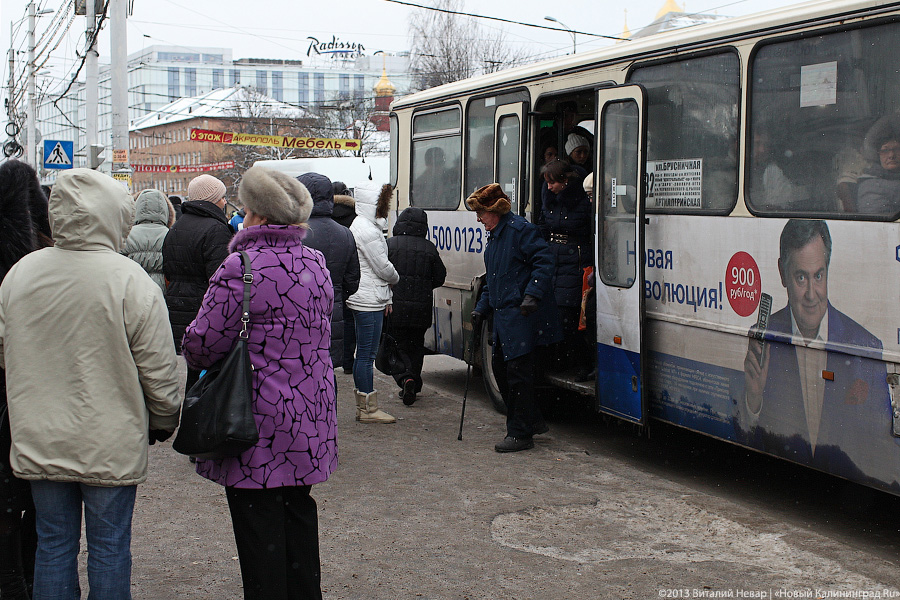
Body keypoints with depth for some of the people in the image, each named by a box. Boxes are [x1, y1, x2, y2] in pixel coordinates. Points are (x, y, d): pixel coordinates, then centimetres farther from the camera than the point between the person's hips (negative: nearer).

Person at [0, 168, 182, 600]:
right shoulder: (129, 280, -15)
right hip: (111, 444, -4)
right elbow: (158, 369, -11)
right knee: (109, 545, 8)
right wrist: (164, 422, 6)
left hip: (39, 439, 4)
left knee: (53, 543, 15)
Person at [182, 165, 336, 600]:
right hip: (309, 415, 8)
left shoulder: (242, 267, -18)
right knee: (298, 510, 20)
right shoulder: (315, 263, 7)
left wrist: (193, 355, 6)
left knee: (258, 523, 3)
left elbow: (205, 343, -16)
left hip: (260, 418, -8)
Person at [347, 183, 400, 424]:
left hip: (366, 301, 11)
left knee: (365, 354, 13)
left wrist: (385, 298, 19)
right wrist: (395, 278, 8)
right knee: (366, 354, -6)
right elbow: (383, 268, -14)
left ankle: (365, 407, 19)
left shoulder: (364, 226, 18)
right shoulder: (367, 230, -16)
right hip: (369, 301, -11)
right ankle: (368, 410, -1)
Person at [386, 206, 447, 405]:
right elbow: (440, 277, 7)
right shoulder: (429, 249, 2)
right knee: (416, 346, 17)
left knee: (398, 346, 6)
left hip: (395, 308, -2)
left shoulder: (389, 245, -5)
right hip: (421, 309, 2)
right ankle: (414, 385, 18)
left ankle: (405, 378, -18)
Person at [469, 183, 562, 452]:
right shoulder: (494, 237, 18)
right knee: (501, 369, 13)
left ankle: (521, 433, 2)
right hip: (503, 315, 10)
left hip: (522, 315, -10)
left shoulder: (521, 229, -12)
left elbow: (544, 262, -19)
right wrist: (481, 308, 20)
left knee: (517, 371, -6)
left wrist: (532, 295, -28)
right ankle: (533, 420, 26)